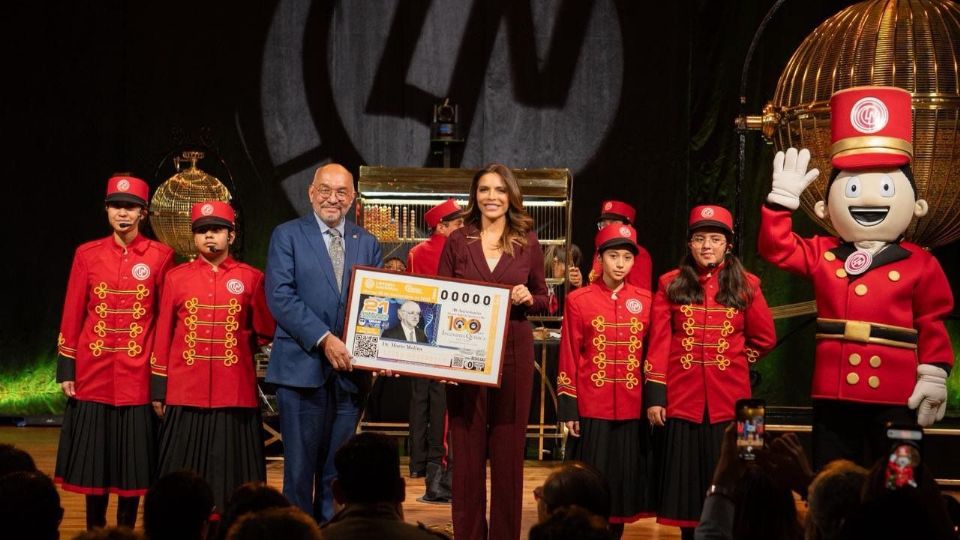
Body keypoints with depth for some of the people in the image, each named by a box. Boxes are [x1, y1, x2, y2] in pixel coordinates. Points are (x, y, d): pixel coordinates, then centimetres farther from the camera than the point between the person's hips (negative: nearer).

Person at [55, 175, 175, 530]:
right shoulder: (87, 254, 3)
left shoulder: (161, 256, -1)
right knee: (93, 458, 7)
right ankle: (94, 530, 19)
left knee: (133, 459, 5)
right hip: (94, 374, 1)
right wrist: (66, 370, 1)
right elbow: (72, 315, 5)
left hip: (137, 376, -1)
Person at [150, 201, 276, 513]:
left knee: (234, 476, 3)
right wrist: (158, 390, 4)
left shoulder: (251, 278, 3)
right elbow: (163, 336, 6)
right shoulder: (176, 277, 5)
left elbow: (265, 333, 13)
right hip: (185, 394, 0)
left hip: (236, 394, 0)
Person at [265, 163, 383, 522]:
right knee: (300, 466, -1)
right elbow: (280, 296, -9)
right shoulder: (288, 235, 1)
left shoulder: (368, 243, 13)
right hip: (302, 367, -3)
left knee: (337, 469, 9)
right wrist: (324, 339, -17)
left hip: (351, 368, 3)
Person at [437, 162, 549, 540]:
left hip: (514, 353, 0)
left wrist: (528, 298, -12)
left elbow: (543, 300, 11)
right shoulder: (458, 241, 4)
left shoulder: (528, 243, 5)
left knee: (508, 449, 4)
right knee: (467, 448, 2)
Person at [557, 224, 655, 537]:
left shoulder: (646, 300, 6)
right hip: (591, 408, -2)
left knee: (624, 478, 9)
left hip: (632, 409, 3)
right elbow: (569, 357, -1)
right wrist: (568, 409, -4)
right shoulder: (578, 301, -2)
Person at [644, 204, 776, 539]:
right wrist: (654, 395, -4)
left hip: (729, 399, 0)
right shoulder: (671, 284, 3)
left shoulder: (745, 285, 4)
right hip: (683, 399, 0)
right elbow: (659, 344, 0)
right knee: (686, 479, 5)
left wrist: (735, 360, 11)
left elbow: (765, 337, 12)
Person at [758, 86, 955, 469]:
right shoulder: (822, 255, 8)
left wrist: (934, 377, -6)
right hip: (834, 394, 3)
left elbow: (932, 326, 1)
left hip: (895, 397, -2)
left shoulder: (919, 264, 1)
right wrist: (783, 197, -3)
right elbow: (776, 248, 6)